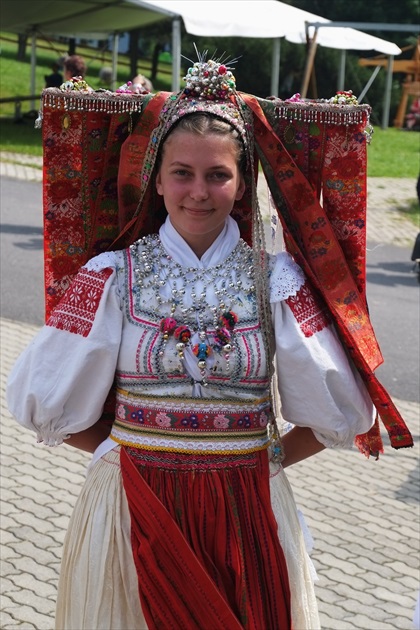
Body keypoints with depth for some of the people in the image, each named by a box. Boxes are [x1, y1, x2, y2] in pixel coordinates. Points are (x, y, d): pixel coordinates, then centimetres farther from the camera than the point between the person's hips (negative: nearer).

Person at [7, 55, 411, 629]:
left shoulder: (277, 280, -3)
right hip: (133, 512, 0)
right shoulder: (113, 276, -4)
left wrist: (268, 456, 2)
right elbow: (43, 403, -1)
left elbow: (342, 413, 1)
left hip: (247, 516, 1)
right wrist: (120, 451, 1)